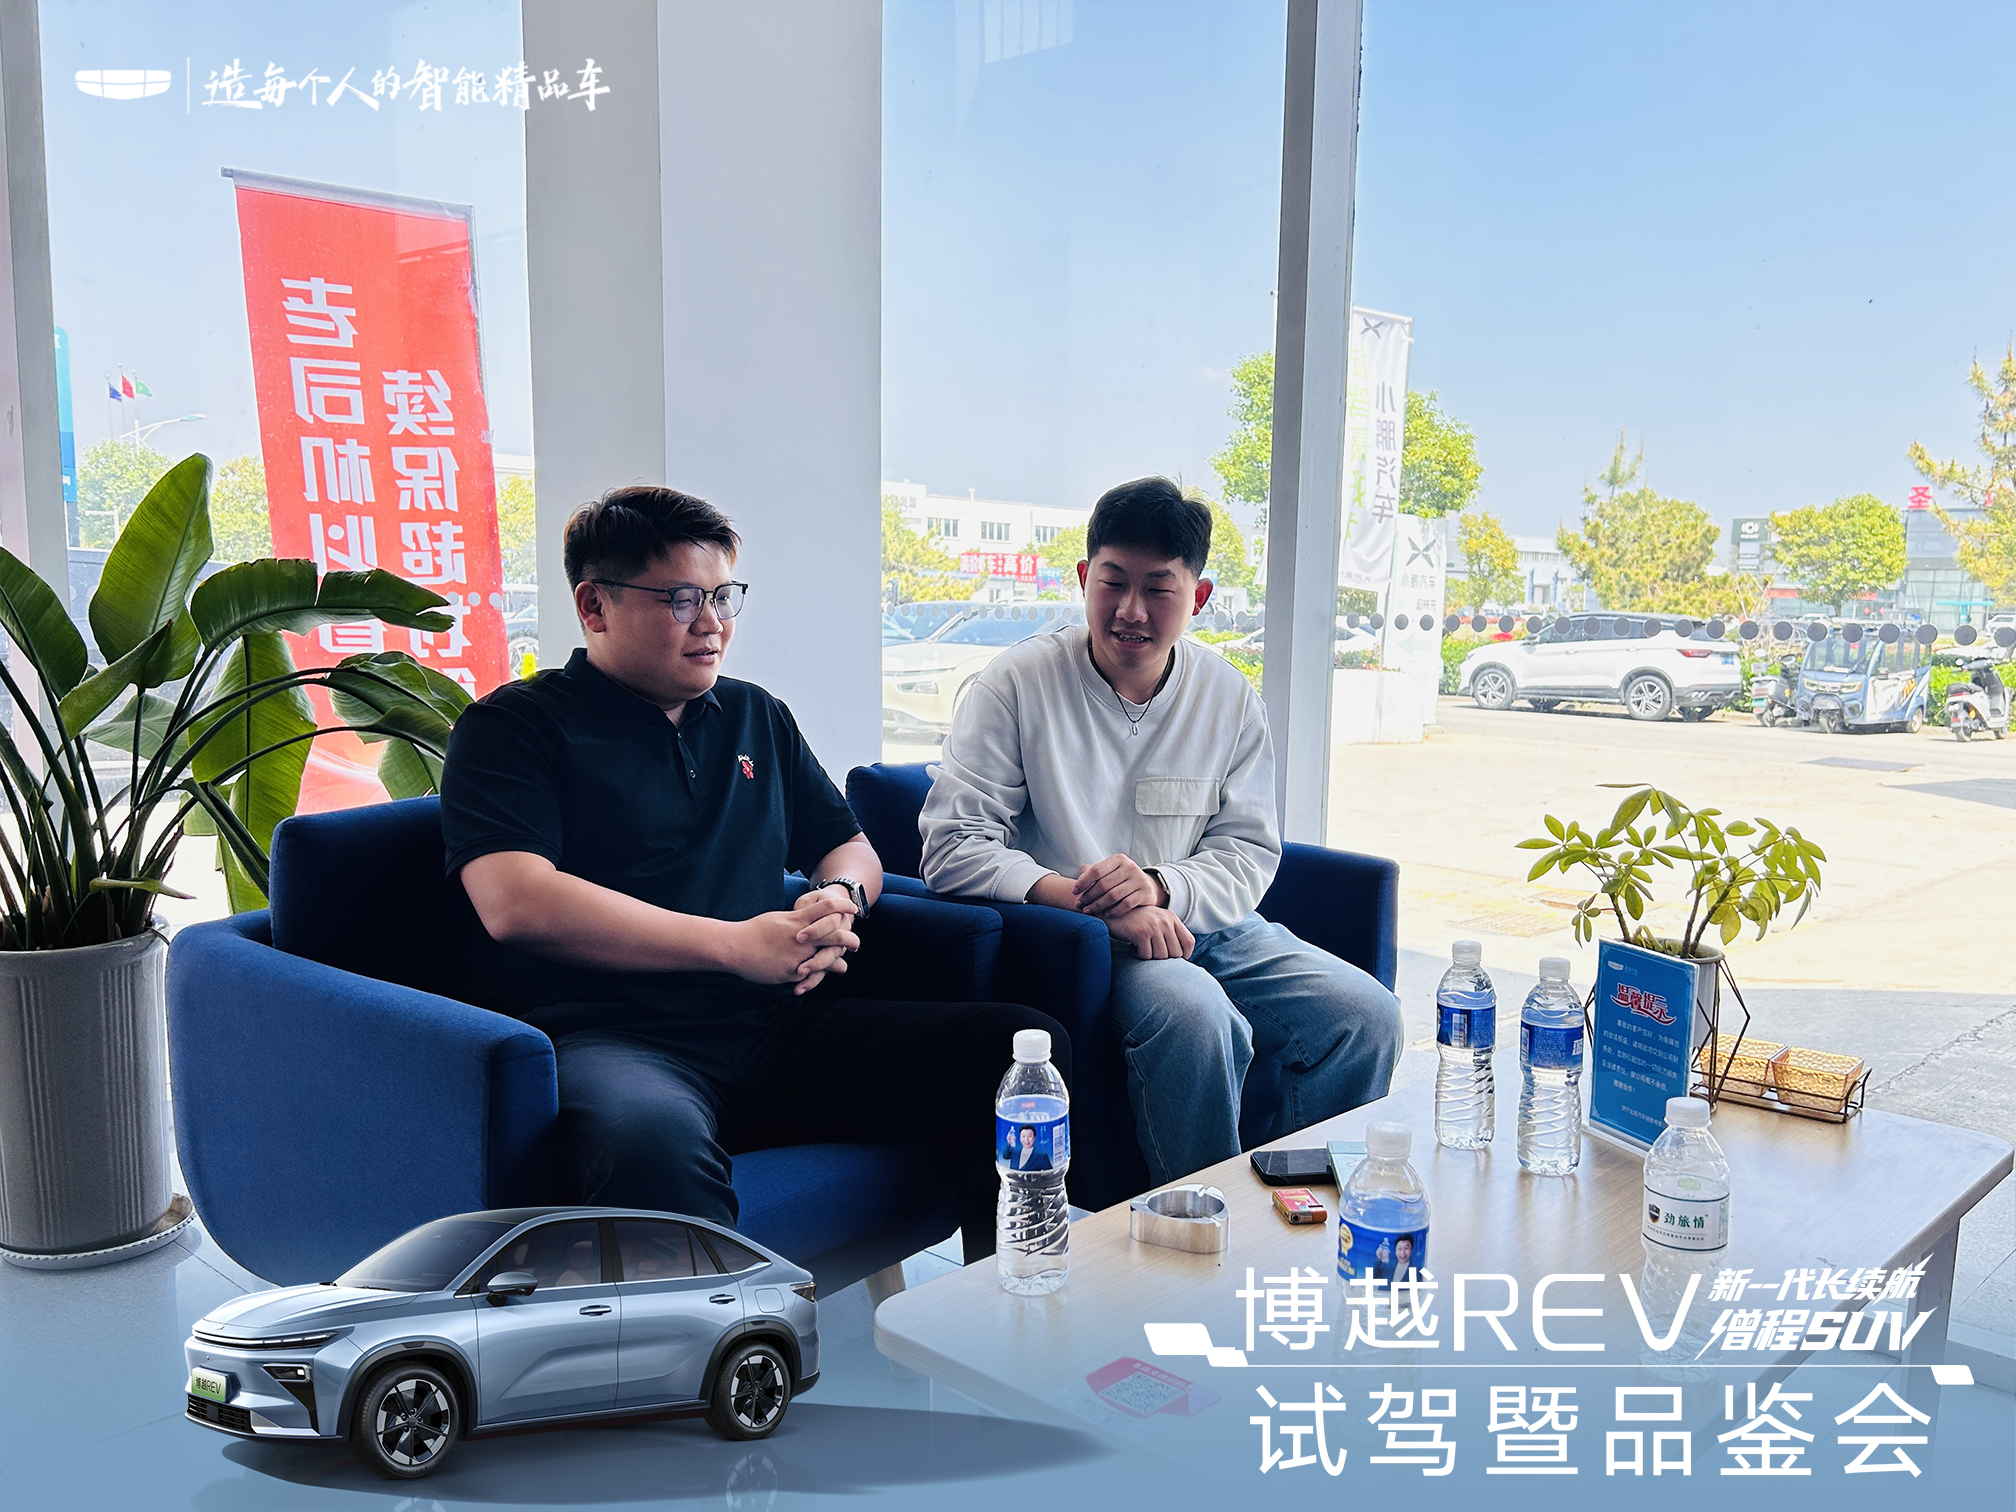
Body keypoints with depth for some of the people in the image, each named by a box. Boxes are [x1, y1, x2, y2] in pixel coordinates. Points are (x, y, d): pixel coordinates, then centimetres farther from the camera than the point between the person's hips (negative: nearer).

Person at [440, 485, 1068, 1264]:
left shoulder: (756, 717, 24)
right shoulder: (512, 726, 5)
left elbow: (849, 846, 30)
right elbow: (516, 905, -11)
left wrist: (838, 897, 3)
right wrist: (738, 945, -14)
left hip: (783, 1026, 6)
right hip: (616, 1037, -5)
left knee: (1028, 1044, -12)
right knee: (652, 1140, -43)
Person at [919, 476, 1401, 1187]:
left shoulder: (1230, 699, 5)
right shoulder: (1018, 683, -8)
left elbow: (1250, 853, 5)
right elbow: (952, 846, -13)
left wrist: (1159, 887, -18)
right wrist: (1097, 903, -25)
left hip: (1203, 923, 5)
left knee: (1367, 1015, -13)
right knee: (1196, 1015, -34)